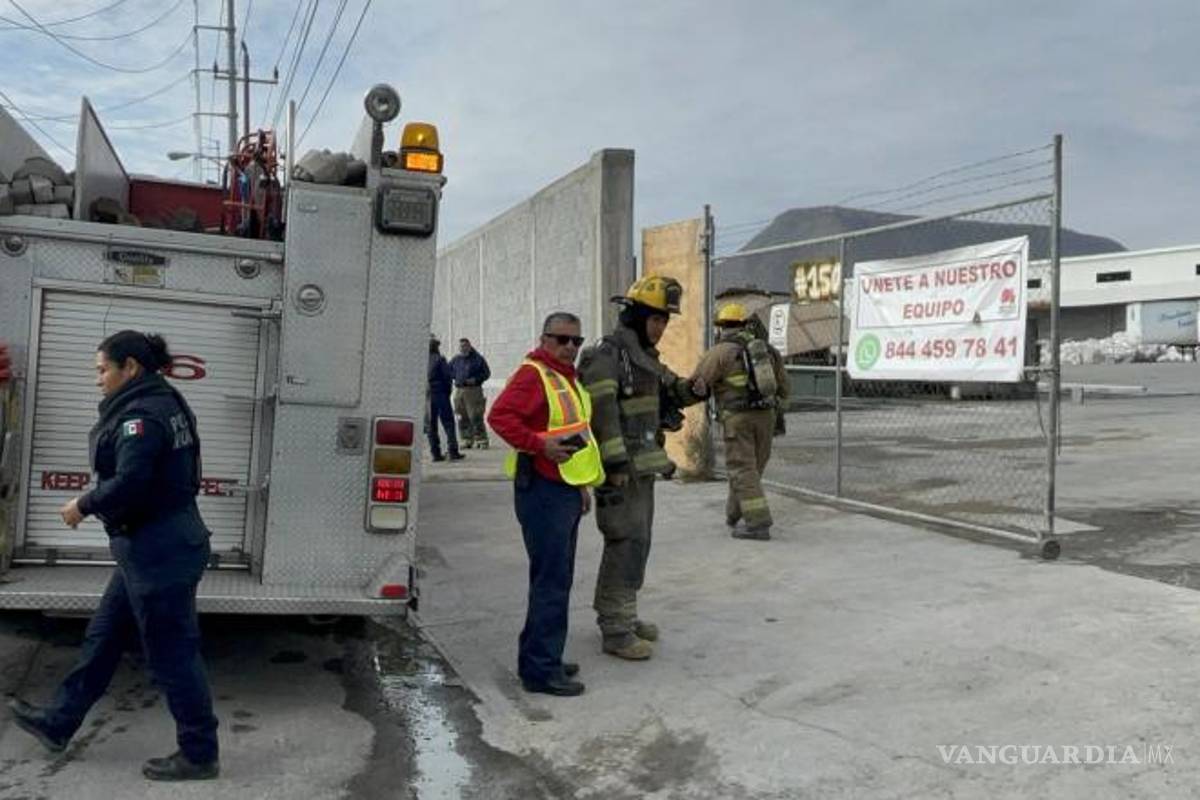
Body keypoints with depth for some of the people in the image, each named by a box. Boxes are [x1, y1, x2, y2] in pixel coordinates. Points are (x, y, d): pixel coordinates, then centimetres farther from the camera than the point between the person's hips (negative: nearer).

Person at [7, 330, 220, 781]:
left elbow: (128, 484, -26)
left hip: (159, 552, -11)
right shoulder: (162, 404, 13)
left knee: (171, 654, 0)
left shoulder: (141, 415, -19)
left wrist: (84, 505, -8)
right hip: (156, 546, 11)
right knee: (103, 637, 22)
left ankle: (199, 755, 13)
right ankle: (58, 723, 39)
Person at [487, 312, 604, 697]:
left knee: (556, 579, 16)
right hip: (543, 490, -10)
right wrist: (539, 444, -29)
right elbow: (499, 415, -24)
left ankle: (537, 658, 28)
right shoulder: (533, 374, -11)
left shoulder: (567, 378, 19)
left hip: (565, 490, 10)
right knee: (551, 581, -7)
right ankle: (541, 669, 1)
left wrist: (581, 485, 24)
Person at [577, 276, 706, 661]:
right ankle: (615, 631, -3)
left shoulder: (644, 355, 17)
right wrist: (615, 463, -25)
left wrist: (691, 389, 3)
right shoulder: (606, 356, -13)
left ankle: (617, 615, 27)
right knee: (627, 542, -10)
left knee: (635, 541, 15)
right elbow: (602, 412, -21)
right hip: (621, 467, -10)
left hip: (643, 465, 10)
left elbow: (666, 393, 25)